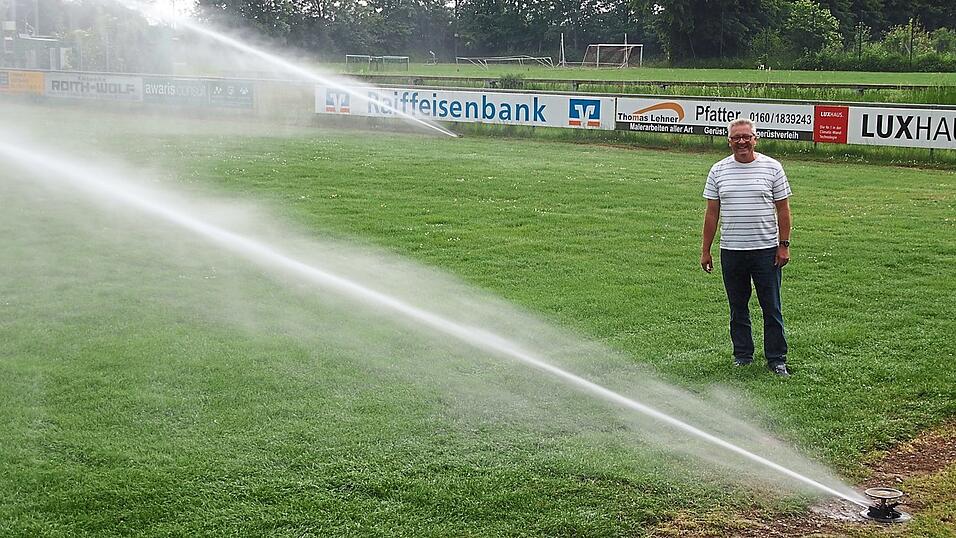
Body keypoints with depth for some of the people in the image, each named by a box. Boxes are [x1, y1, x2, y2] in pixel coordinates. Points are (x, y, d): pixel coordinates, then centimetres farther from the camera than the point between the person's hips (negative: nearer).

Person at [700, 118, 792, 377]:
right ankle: (742, 355, 22)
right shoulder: (718, 171, 5)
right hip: (731, 250, 2)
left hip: (766, 250, -2)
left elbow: (782, 209, 3)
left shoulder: (772, 167, 0)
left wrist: (784, 245, -3)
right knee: (738, 308, 11)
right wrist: (705, 250, 6)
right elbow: (712, 213, 8)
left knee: (772, 308, 2)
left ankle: (776, 359, 10)